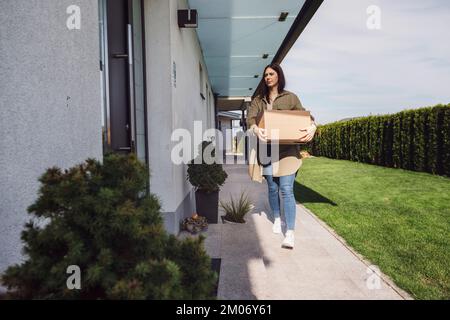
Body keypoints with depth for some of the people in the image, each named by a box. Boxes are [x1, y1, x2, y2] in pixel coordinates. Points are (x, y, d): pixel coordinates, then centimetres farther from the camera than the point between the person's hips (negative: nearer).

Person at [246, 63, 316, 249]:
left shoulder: (290, 98, 8)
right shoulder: (258, 100, 12)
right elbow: (250, 118, -6)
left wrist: (312, 127, -19)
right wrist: (256, 129, -29)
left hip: (287, 150, -2)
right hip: (266, 150, 3)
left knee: (286, 190, -9)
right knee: (272, 188, 11)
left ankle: (290, 234, -8)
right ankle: (277, 219, 35)